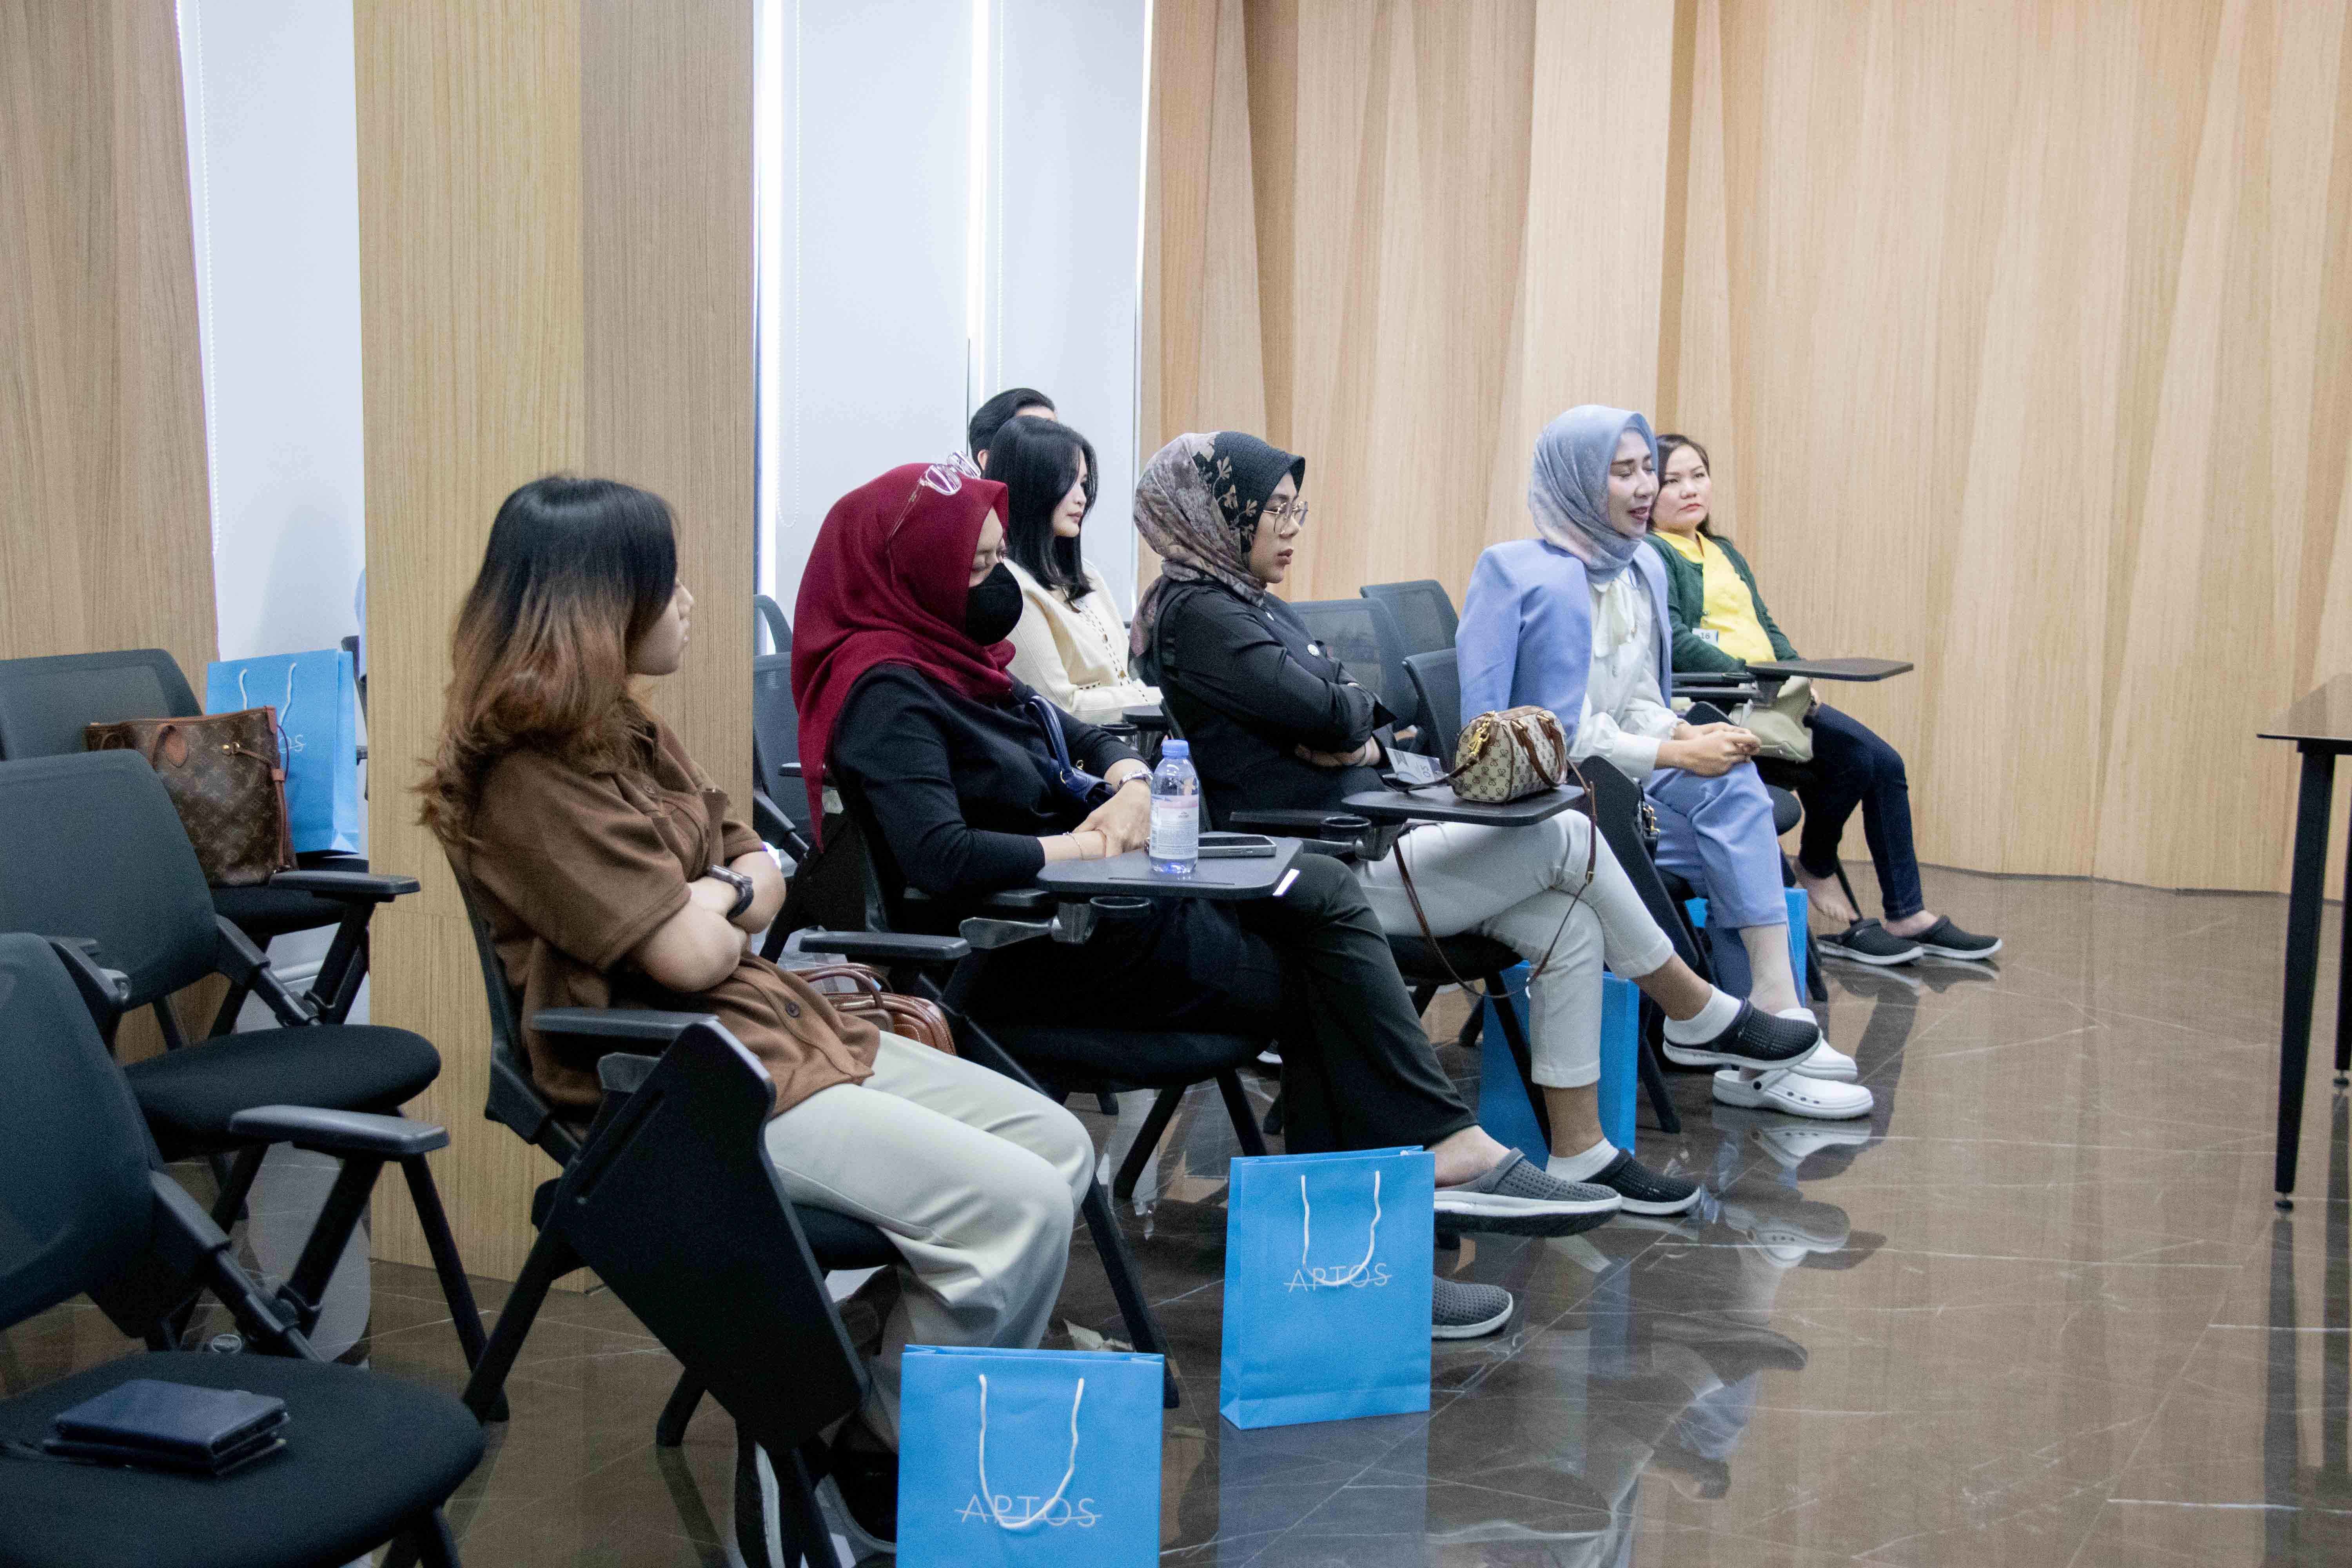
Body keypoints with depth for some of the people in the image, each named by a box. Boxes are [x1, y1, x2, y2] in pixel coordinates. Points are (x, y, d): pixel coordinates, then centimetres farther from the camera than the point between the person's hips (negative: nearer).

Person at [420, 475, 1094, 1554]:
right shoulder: (529, 777, -17)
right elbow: (691, 955, -20)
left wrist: (717, 899, -8)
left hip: (775, 1024, 10)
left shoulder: (621, 729, 13)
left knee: (1059, 1146, 1)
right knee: (1014, 1205, -20)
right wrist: (716, 909, 1)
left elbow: (763, 879, 13)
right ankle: (884, 1463, 0)